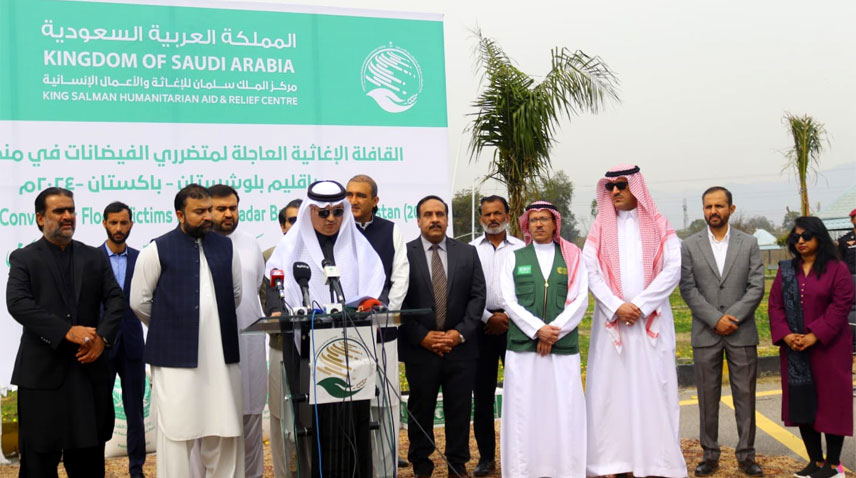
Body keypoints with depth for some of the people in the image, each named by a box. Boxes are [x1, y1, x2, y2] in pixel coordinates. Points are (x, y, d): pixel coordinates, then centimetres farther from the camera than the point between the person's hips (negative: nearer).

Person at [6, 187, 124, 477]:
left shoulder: (95, 258, 11)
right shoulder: (23, 258, 2)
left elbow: (115, 300, 3)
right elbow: (18, 304, -13)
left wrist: (102, 337, -15)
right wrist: (67, 331, -23)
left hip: (90, 369, 3)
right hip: (42, 373, -3)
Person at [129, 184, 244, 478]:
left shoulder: (225, 247, 10)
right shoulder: (158, 251, -2)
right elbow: (139, 302, 3)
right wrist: (169, 327, 11)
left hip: (221, 356, 4)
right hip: (176, 357, -4)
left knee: (225, 433, 8)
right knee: (177, 433, 1)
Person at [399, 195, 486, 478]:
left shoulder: (468, 253, 7)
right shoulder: (403, 254, -1)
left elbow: (477, 296, 3)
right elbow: (398, 302, -4)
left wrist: (460, 333, -8)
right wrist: (422, 337, -10)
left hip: (460, 347, 2)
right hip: (420, 349, -2)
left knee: (459, 411, 8)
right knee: (420, 412, 8)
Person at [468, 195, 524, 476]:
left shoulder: (521, 249, 6)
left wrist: (508, 318, -7)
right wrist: (489, 318, -7)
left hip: (514, 324, -1)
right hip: (482, 325, 1)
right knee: (482, 394, 6)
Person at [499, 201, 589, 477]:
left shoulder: (572, 257, 10)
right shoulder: (514, 258, 10)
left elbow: (580, 301, 1)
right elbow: (509, 302, 1)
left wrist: (553, 332, -9)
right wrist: (538, 329, -10)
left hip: (564, 346, 0)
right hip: (523, 346, 0)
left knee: (564, 410, 0)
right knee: (524, 411, 1)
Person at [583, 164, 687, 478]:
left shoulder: (659, 226, 7)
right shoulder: (600, 228, 10)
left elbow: (673, 269, -3)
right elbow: (590, 271, 0)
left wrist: (640, 305, -12)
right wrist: (617, 306, -12)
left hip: (651, 319, -1)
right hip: (611, 319, 1)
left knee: (652, 387, 0)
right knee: (610, 387, -1)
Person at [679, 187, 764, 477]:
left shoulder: (749, 243, 5)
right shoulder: (689, 246, 3)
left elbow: (757, 286, -1)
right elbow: (688, 289, -2)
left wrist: (733, 316, -13)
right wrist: (716, 319, -11)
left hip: (742, 333, 0)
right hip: (705, 334, 0)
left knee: (745, 395, 5)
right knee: (708, 397, 6)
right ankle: (710, 454, 15)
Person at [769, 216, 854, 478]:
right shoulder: (786, 270, 10)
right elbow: (775, 304, 5)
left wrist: (815, 336, -18)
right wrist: (785, 335, -10)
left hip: (828, 347, -4)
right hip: (794, 349, 4)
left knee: (831, 401, 1)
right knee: (802, 404, 7)